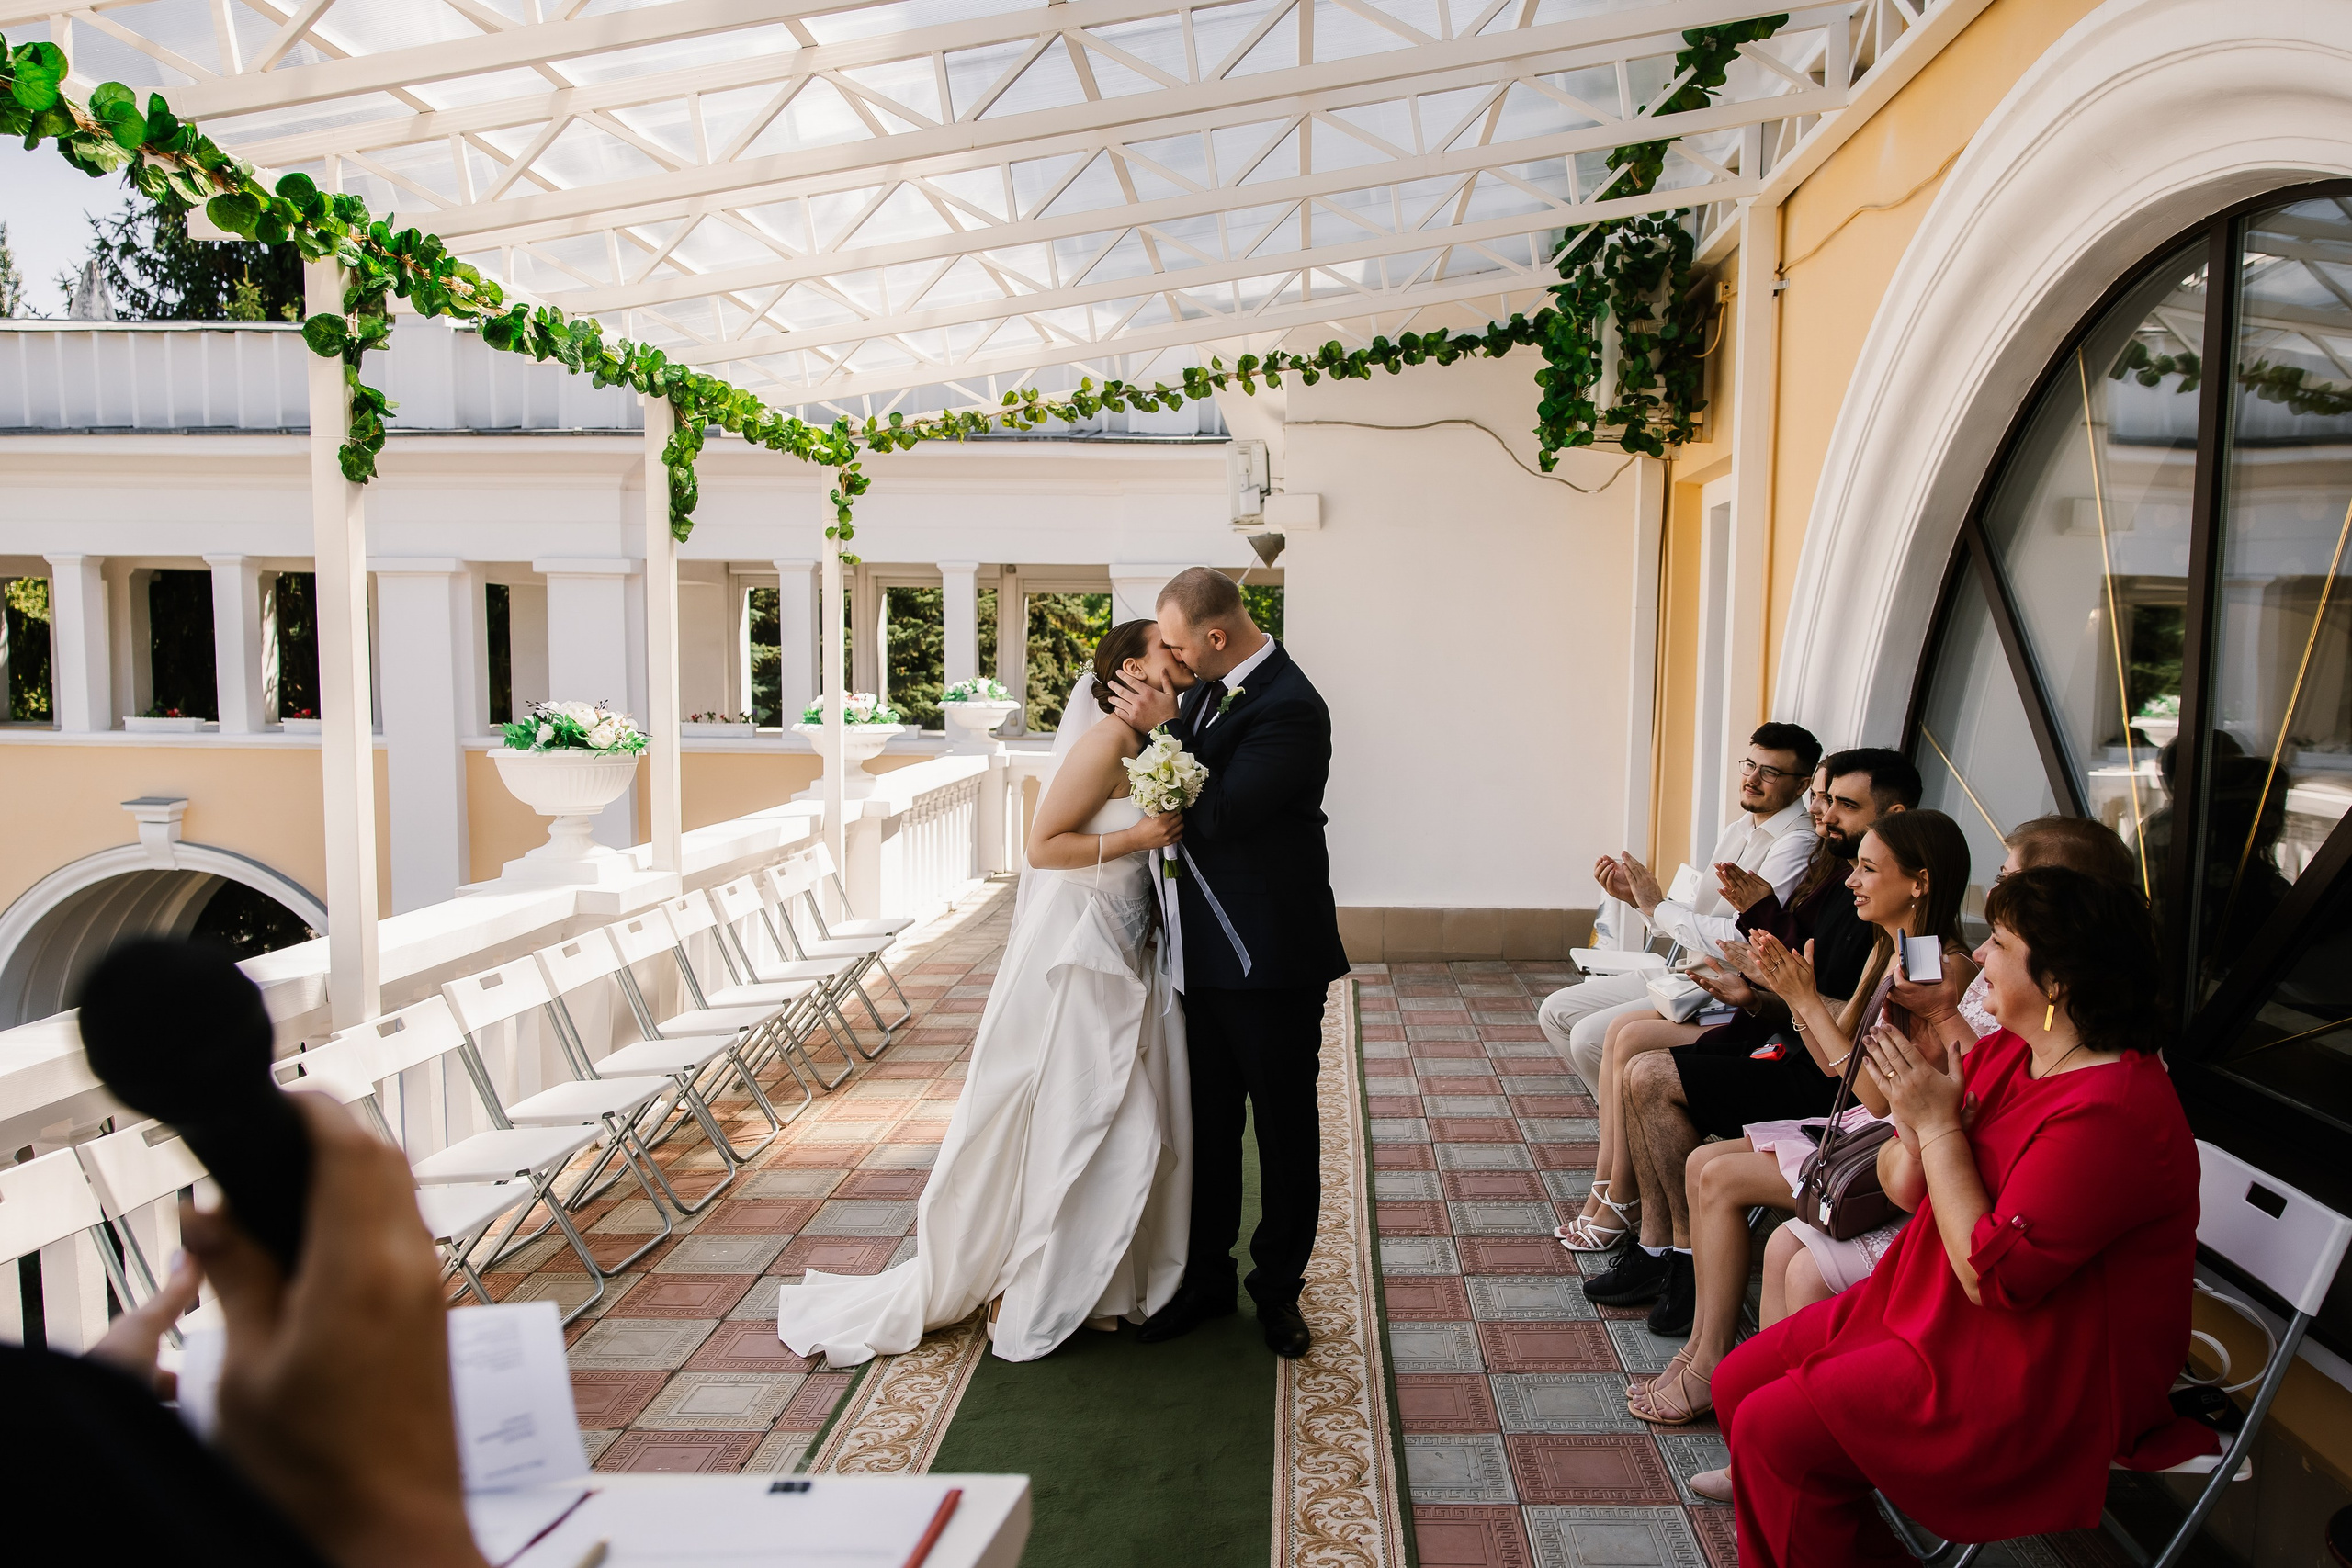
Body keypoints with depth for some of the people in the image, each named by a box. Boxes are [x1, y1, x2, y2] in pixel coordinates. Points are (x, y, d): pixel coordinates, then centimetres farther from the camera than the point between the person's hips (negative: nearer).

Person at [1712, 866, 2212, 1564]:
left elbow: (1991, 1275, -27)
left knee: (1775, 1429, -15)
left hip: (2041, 1381, -9)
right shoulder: (2006, 1052, 3)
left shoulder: (2109, 1113, -26)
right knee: (1739, 1380, 4)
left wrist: (1939, 1126, -22)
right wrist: (1916, 1119, -15)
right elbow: (1904, 1188, 6)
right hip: (1937, 1306, 9)